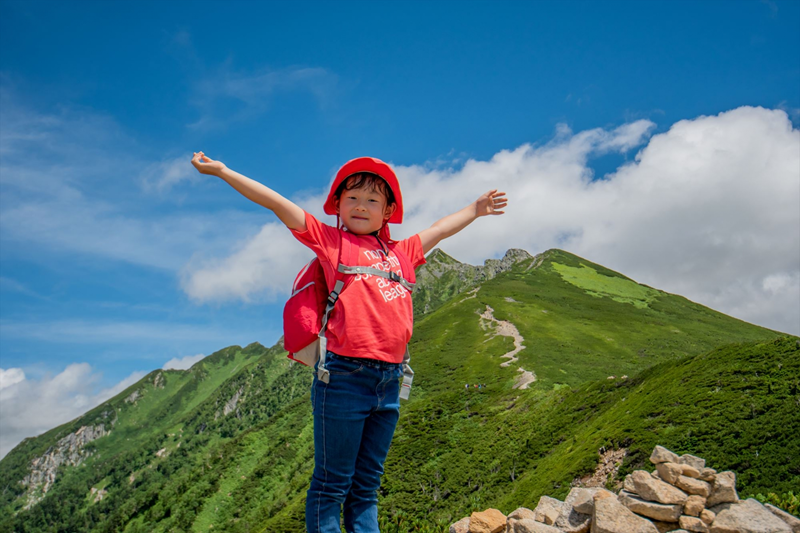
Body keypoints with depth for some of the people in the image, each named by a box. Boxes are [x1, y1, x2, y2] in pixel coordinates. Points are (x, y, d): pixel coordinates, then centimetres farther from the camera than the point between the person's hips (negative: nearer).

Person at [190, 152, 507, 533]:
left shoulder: (401, 251, 20)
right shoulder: (329, 239, 9)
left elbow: (441, 229, 36)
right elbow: (277, 203, 8)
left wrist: (475, 209, 49)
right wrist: (223, 172, 8)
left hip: (389, 381, 5)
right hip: (345, 376, -5)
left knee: (366, 487, 13)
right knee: (331, 484, 2)